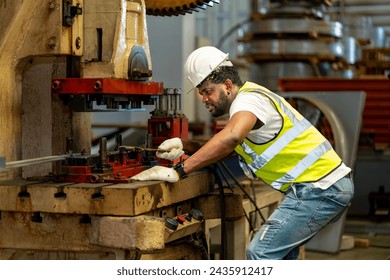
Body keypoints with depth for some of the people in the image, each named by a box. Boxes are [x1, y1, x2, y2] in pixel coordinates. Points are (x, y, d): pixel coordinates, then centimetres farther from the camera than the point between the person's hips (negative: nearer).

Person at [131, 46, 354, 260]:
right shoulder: (248, 97, 17)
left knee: (261, 253, -10)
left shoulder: (248, 99, -14)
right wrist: (184, 146, 2)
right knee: (281, 250, 23)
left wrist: (179, 171, -36)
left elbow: (230, 138, -36)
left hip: (319, 189, -11)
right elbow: (224, 150, 18)